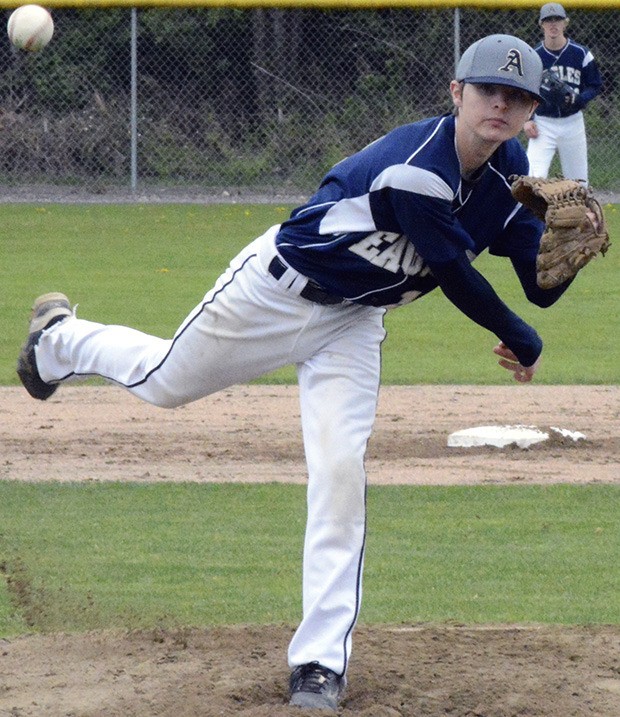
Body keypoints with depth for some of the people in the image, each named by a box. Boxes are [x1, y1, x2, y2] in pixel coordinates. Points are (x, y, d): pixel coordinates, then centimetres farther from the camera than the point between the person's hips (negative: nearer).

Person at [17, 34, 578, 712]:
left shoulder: (509, 171, -12)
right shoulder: (415, 167, -35)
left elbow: (541, 287, -12)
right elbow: (455, 275, -26)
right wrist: (521, 344, -12)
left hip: (353, 325, 5)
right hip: (281, 291, -5)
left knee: (340, 473, -10)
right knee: (165, 382, 17)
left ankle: (320, 659, -5)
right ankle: (61, 339, 50)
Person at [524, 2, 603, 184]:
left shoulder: (581, 54, -2)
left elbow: (595, 85, 5)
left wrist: (577, 99, -16)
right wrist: (526, 119, -6)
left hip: (573, 122, 1)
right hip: (543, 124, -1)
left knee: (578, 181, 6)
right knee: (534, 177, -16)